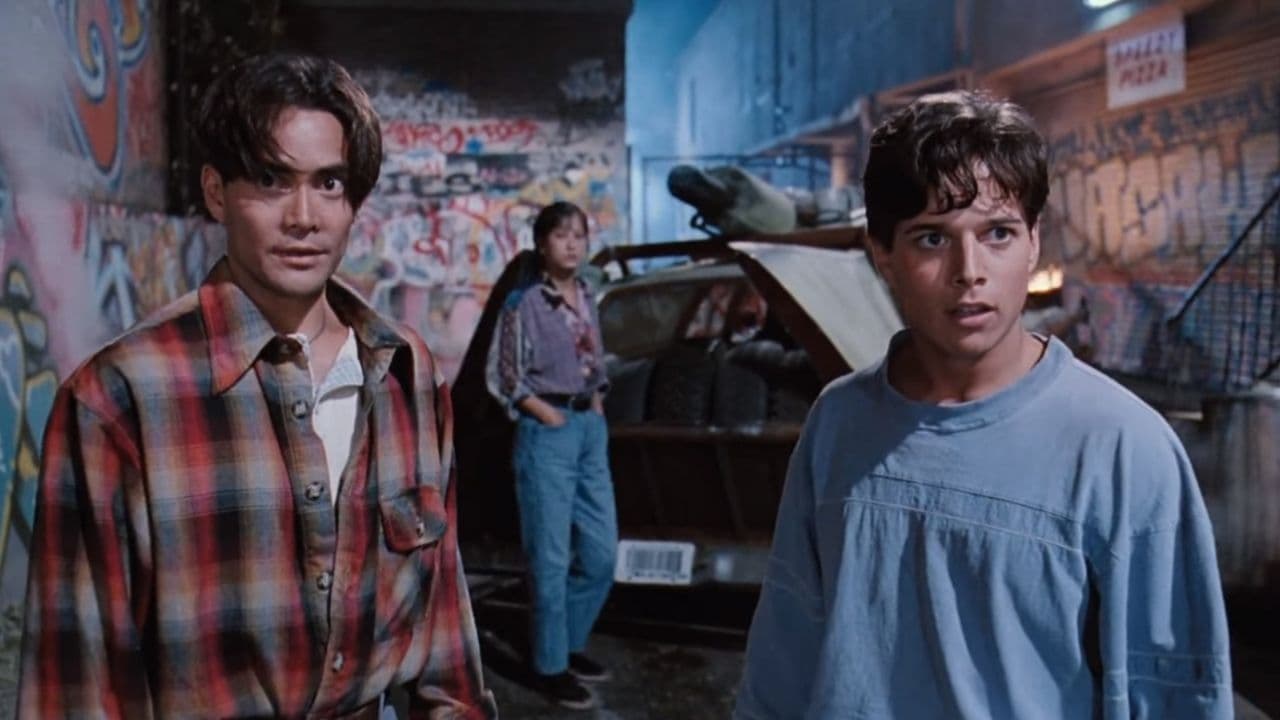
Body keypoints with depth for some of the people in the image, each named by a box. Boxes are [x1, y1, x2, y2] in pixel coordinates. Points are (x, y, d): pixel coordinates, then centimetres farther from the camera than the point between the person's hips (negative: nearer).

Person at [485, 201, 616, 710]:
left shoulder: (587, 299, 11)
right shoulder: (525, 303, -9)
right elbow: (503, 377, -10)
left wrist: (596, 412, 7)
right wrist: (551, 417, -11)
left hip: (591, 428, 7)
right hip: (547, 434, -7)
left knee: (600, 551, 12)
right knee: (551, 557, -1)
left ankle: (569, 644, 30)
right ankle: (550, 666, 13)